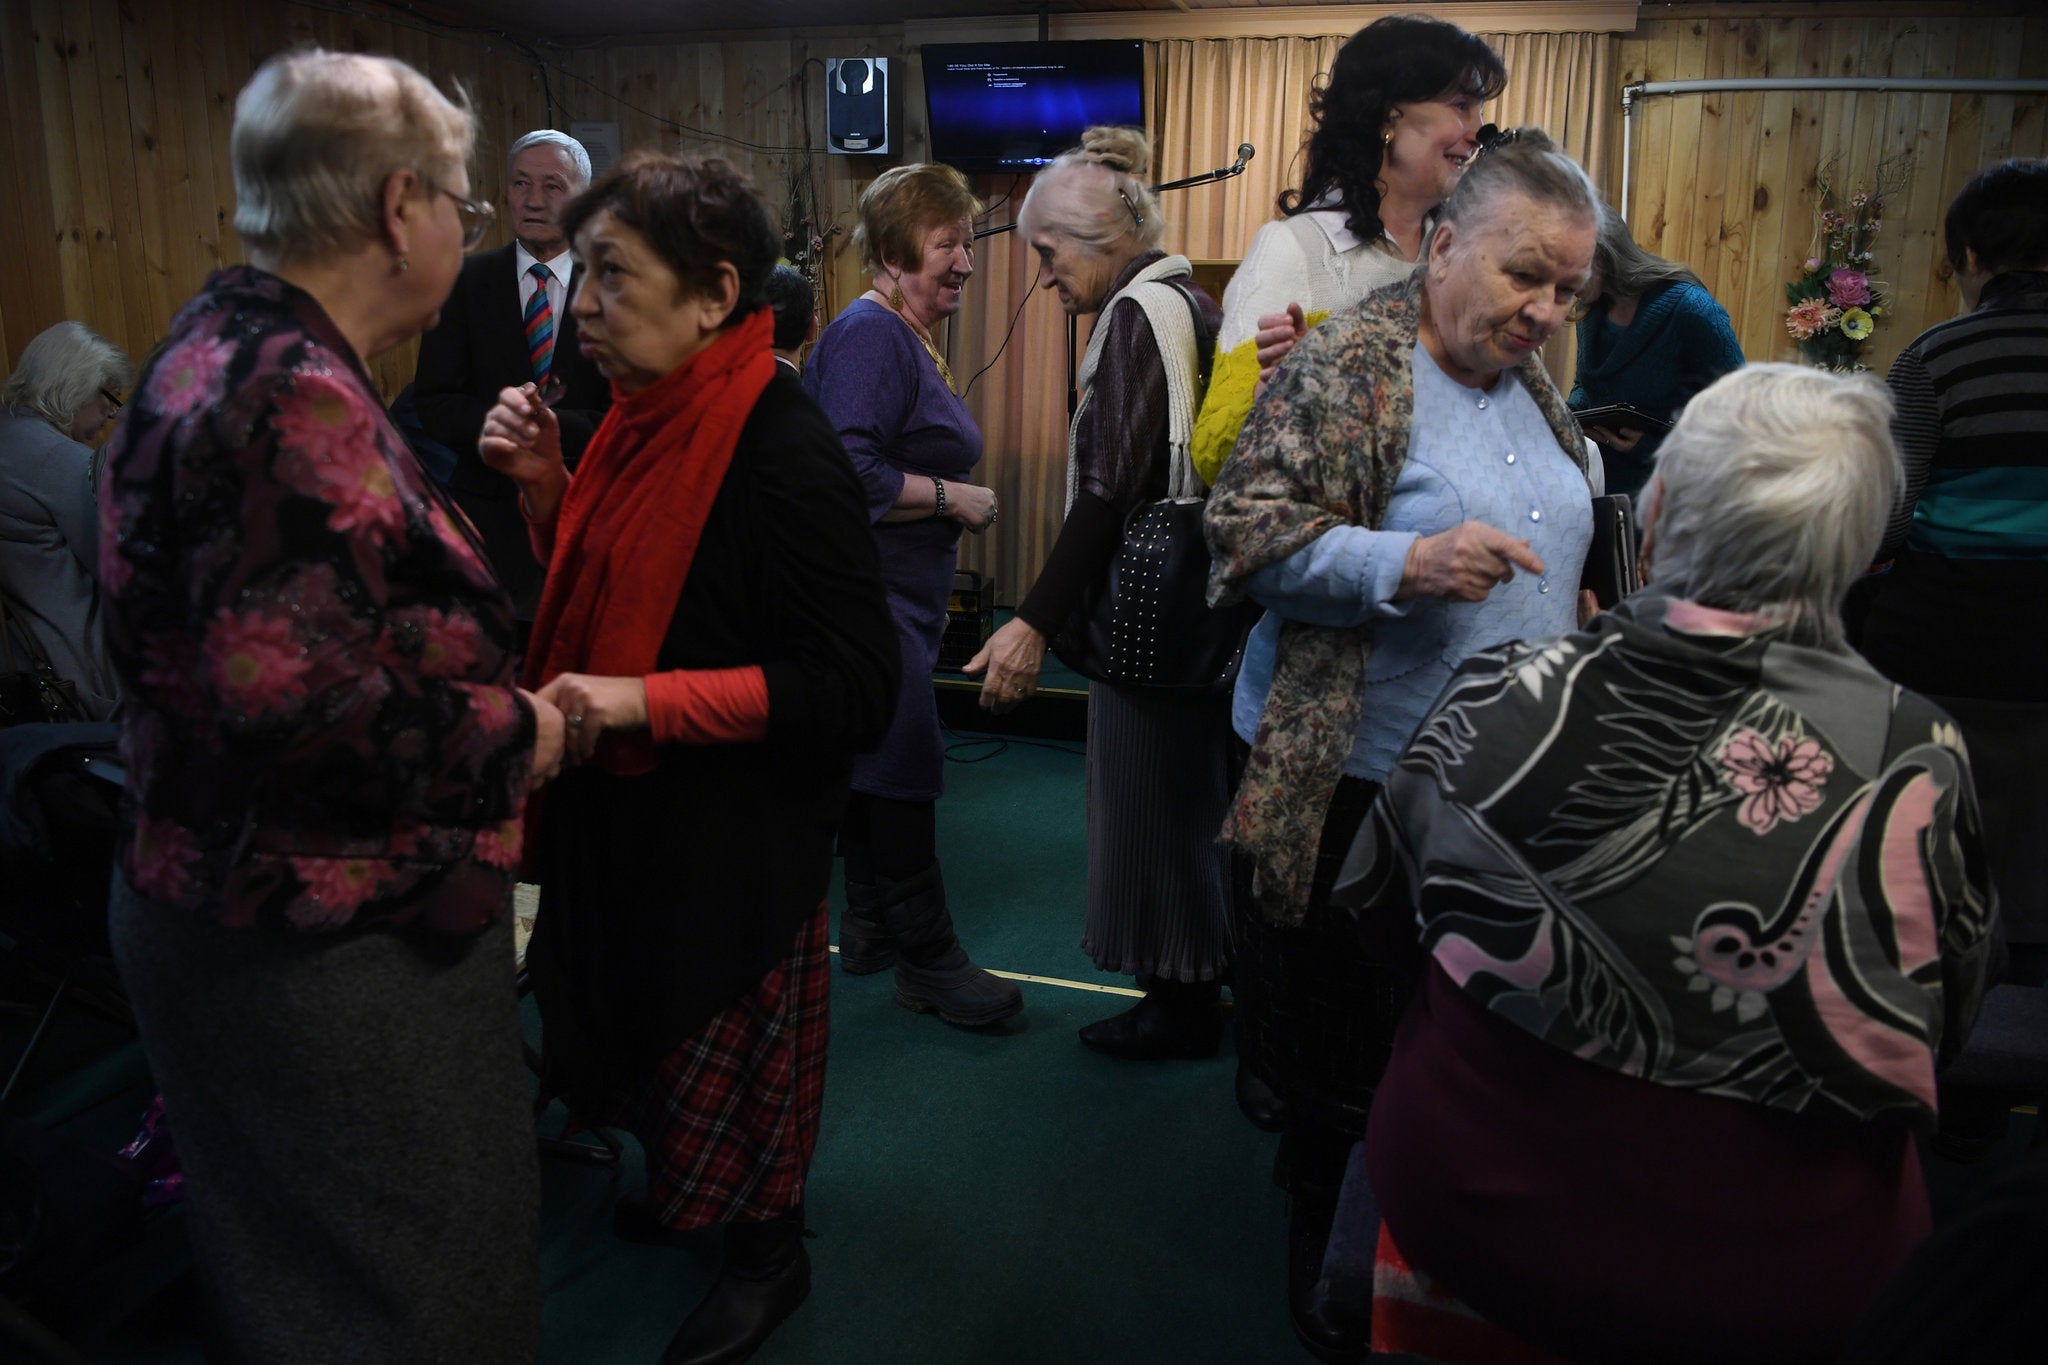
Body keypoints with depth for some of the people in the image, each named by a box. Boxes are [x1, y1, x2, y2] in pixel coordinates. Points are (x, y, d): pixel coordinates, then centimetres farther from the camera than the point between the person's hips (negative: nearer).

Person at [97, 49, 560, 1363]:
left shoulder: (227, 347, 8)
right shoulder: (297, 398, -24)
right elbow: (289, 697, -33)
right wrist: (511, 735, -17)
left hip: (225, 899, 10)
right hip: (324, 954, -10)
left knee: (314, 1258, 27)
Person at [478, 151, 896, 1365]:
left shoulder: (781, 447, -25)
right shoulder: (650, 416, 0)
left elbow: (856, 687, -26)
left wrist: (645, 701, -30)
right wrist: (545, 487, -6)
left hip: (737, 834, -8)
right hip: (629, 809, 8)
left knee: (731, 1050, 13)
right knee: (650, 1025, 25)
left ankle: (771, 1254, 40)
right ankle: (687, 1192, 52)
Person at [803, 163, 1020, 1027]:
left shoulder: (911, 339, 17)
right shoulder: (869, 335, -15)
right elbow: (849, 474, -25)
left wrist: (956, 501, 11)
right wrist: (954, 497, -17)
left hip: (896, 597, 11)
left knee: (878, 769, 17)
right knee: (902, 770, -5)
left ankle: (869, 927, 29)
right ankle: (927, 959, 7)